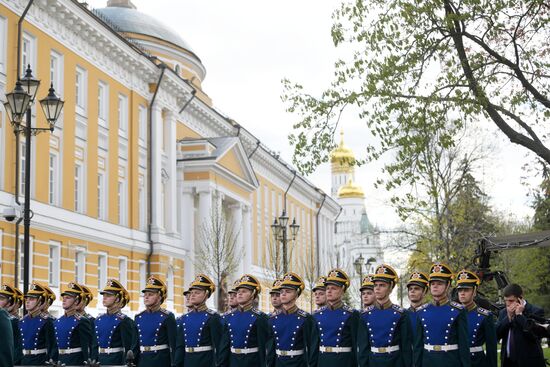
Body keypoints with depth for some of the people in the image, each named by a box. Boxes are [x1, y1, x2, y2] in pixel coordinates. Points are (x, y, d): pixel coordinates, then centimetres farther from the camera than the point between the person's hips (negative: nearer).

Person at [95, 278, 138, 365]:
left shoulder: (124, 321, -8)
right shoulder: (99, 320, 11)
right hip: (100, 361, 7)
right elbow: (95, 345, 16)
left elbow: (129, 349, -11)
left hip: (116, 361, -7)